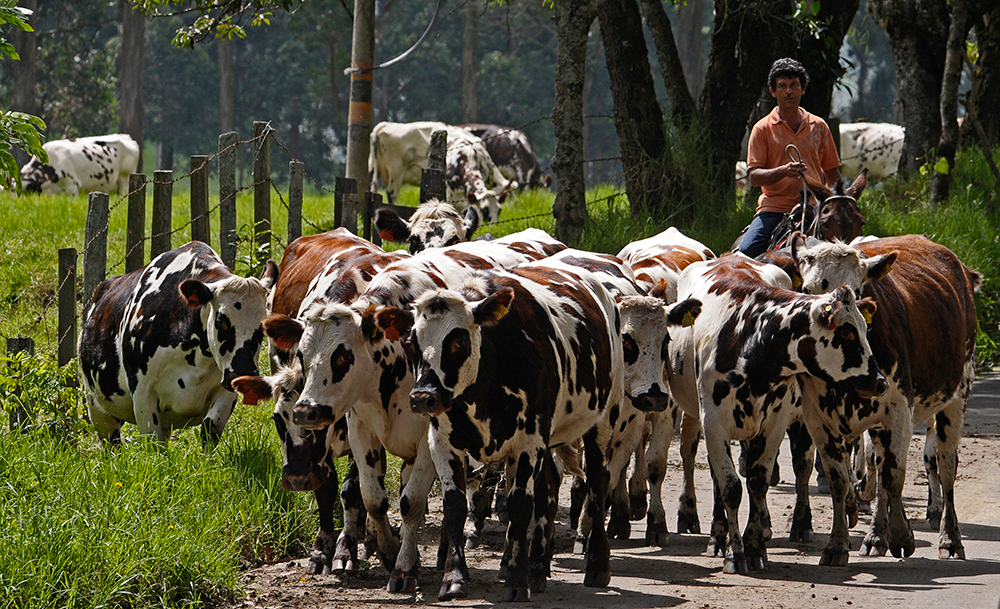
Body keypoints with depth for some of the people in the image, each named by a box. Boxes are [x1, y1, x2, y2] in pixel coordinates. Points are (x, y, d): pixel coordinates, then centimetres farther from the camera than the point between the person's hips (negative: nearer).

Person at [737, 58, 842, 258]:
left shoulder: (818, 126, 15)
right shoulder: (763, 129, 6)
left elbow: (832, 171, 21)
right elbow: (754, 176, -2)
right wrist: (783, 171, -20)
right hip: (774, 207, -2)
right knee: (747, 251, -25)